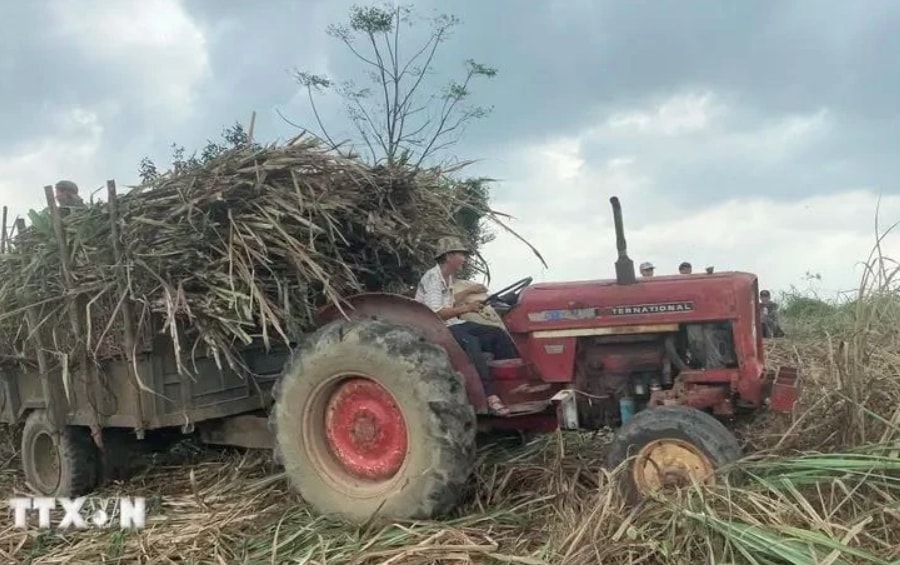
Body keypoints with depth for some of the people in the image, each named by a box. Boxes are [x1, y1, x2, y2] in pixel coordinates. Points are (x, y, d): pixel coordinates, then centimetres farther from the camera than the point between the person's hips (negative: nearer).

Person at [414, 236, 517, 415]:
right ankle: (490, 396, -38)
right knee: (470, 342, -37)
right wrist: (465, 308, -23)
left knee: (497, 334, -7)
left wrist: (468, 291, 26)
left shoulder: (447, 277, 15)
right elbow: (435, 314, -24)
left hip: (453, 324, 10)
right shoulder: (432, 278, -15)